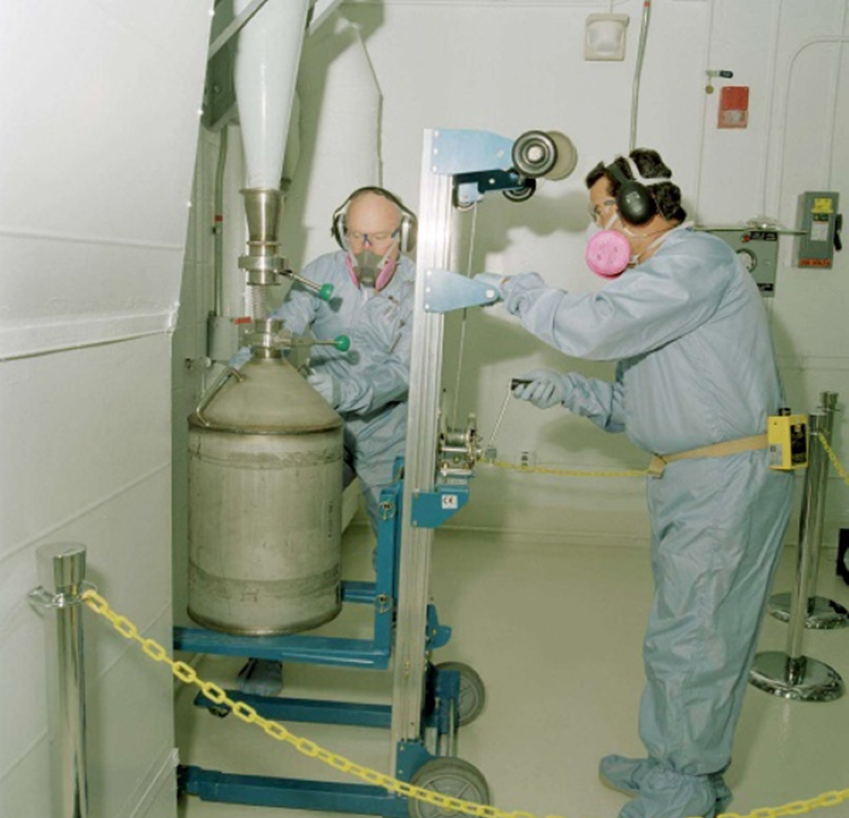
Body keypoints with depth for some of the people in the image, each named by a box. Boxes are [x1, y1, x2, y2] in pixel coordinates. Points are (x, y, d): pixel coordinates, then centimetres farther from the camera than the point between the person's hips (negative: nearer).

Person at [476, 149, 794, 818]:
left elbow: (593, 328, -25)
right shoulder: (657, 278, 18)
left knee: (690, 637, -1)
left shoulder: (695, 260, -14)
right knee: (691, 626, 18)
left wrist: (514, 288, -11)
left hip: (730, 478, -10)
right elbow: (633, 404, 18)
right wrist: (567, 391, 5)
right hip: (690, 477, 10)